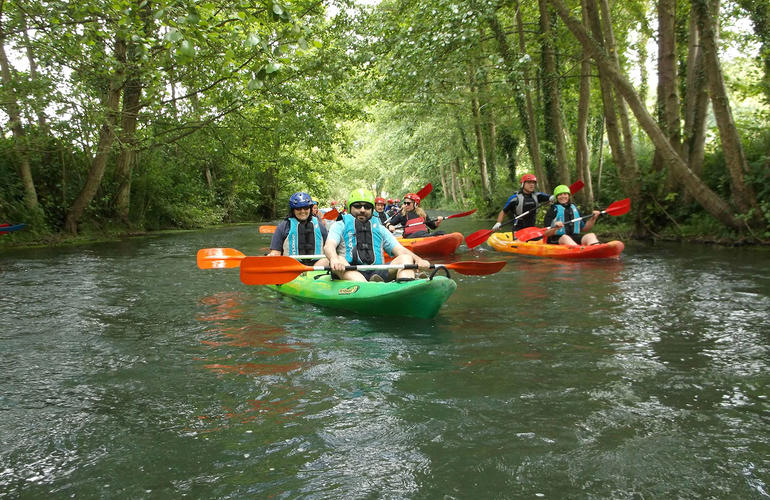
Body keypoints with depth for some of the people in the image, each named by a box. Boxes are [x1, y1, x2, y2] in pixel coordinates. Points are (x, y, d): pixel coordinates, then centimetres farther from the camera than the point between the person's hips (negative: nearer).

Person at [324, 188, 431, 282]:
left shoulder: (380, 228, 27)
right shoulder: (340, 226, 18)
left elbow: (399, 250, 14)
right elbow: (328, 246, -2)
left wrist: (418, 260, -9)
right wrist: (334, 259, -29)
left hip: (377, 274, 3)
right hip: (349, 273, -3)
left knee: (405, 258, -16)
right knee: (339, 260, -33)